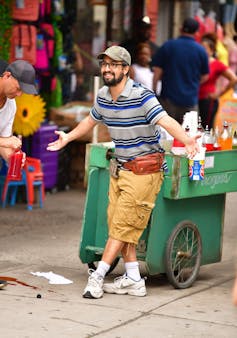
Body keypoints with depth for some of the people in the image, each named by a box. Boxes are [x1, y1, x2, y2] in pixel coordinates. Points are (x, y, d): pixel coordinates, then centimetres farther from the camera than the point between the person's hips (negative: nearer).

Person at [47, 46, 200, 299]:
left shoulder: (141, 96, -18)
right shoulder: (103, 97, 4)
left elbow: (166, 121, -30)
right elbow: (91, 121, 25)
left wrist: (187, 140, -47)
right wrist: (68, 137, 34)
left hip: (144, 170, -8)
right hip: (119, 168, 8)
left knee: (122, 225, -5)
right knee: (117, 223, 6)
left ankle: (98, 276, 0)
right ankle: (134, 280, 11)